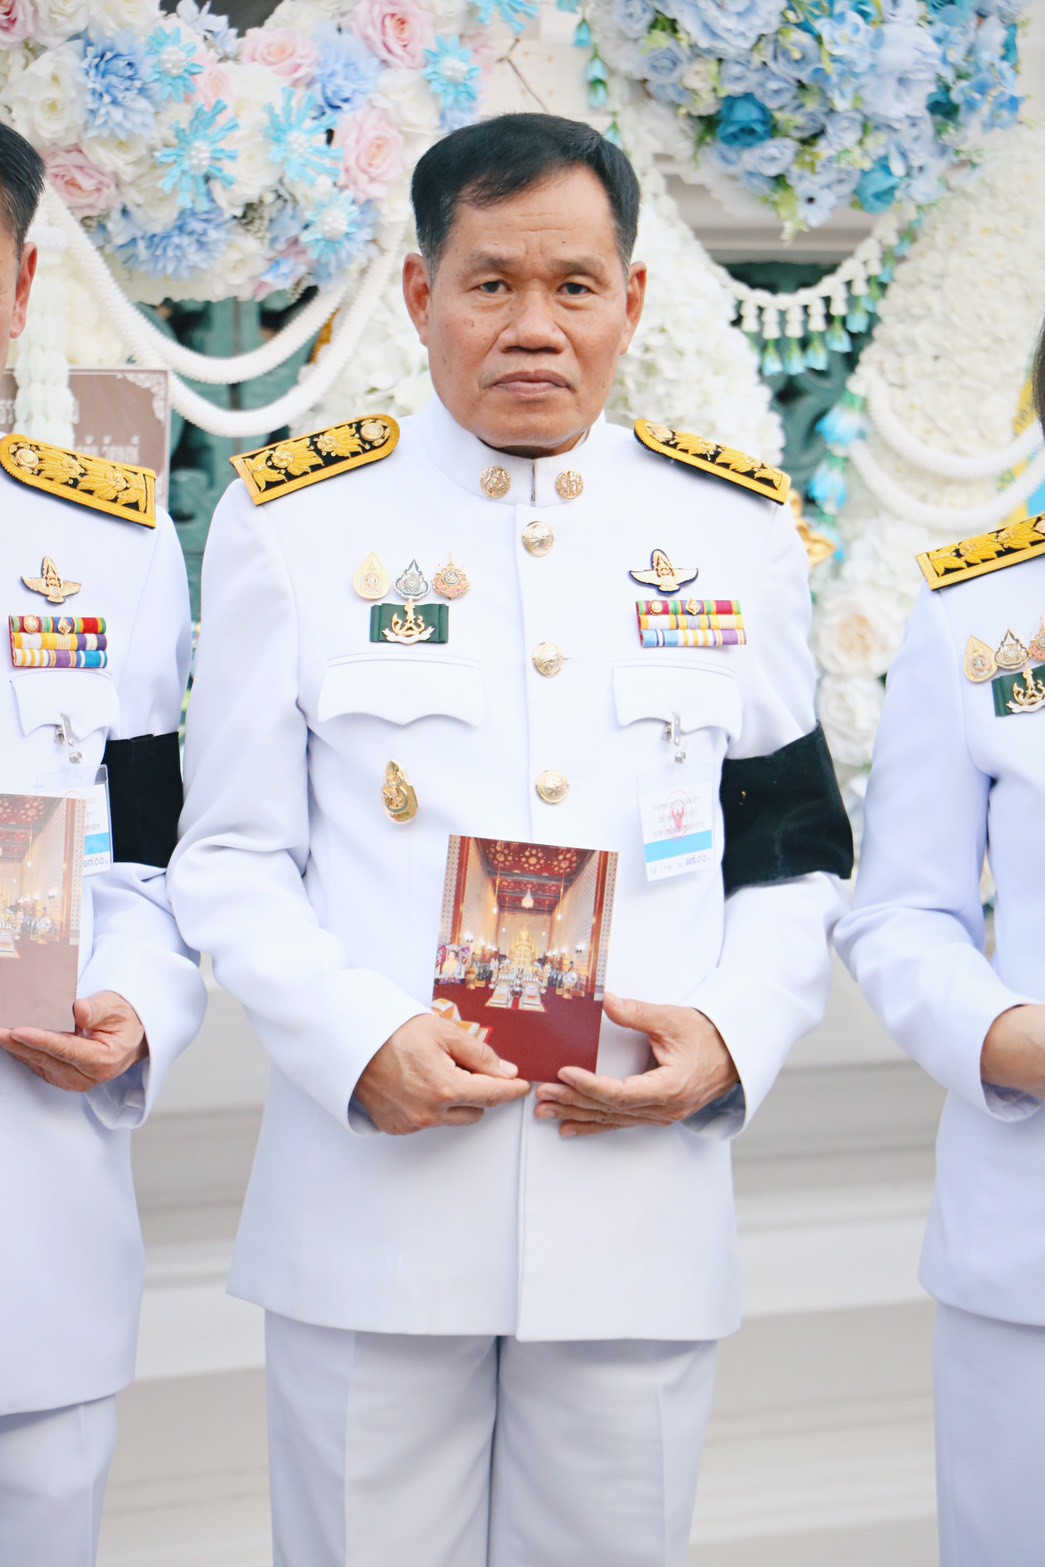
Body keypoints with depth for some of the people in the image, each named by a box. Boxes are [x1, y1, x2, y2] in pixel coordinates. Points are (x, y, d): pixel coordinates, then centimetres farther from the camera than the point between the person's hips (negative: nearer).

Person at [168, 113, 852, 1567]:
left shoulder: (737, 529, 8)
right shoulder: (294, 518, 3)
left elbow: (796, 852, 11)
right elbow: (230, 860, 2)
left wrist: (732, 1035, -8)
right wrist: (357, 1041, -14)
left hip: (643, 1199, 2)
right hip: (371, 1208, -1)